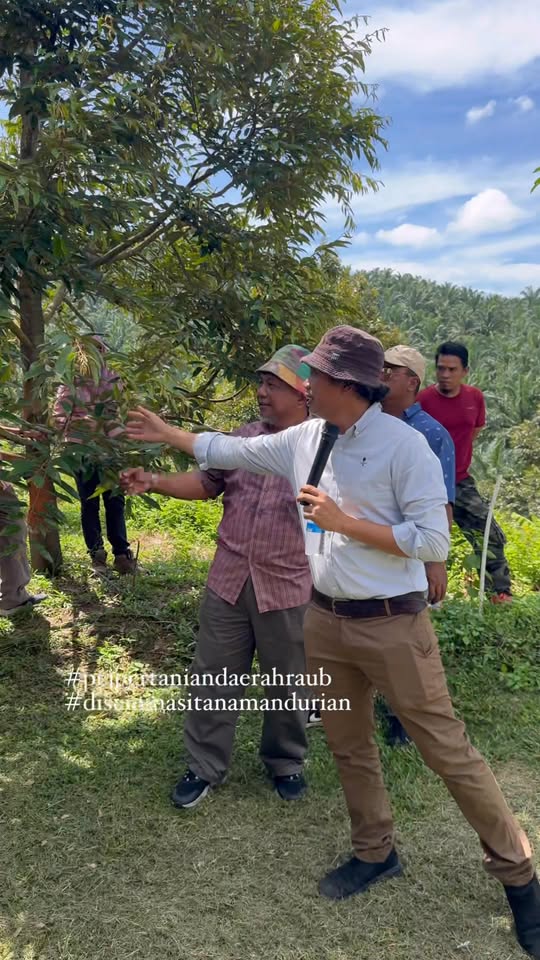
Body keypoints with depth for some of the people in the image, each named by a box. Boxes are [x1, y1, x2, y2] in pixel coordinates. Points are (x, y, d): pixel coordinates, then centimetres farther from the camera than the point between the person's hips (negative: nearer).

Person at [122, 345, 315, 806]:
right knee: (214, 677, 13)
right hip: (229, 581, 4)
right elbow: (207, 482, 11)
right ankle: (204, 766, 32)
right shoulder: (244, 437, 5)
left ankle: (285, 761, 39)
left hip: (287, 589, -3)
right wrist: (154, 482, 0)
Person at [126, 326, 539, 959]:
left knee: (447, 752, 5)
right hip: (325, 620, 6)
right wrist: (166, 433, 19)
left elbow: (434, 542, -18)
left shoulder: (403, 444, -16)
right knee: (348, 747, 20)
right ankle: (375, 852, 43)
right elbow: (229, 451, 16)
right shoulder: (302, 440, 3)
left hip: (392, 624, -6)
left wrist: (343, 520, -19)